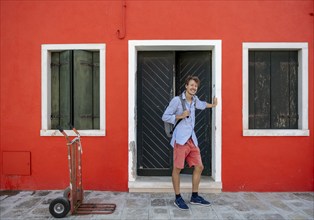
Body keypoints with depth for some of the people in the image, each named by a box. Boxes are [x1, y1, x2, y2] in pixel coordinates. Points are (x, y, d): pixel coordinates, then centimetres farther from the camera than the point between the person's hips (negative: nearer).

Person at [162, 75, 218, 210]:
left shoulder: (194, 99, 15)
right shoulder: (177, 100, -6)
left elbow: (201, 104, 41)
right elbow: (165, 117, -6)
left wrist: (212, 105, 47)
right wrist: (180, 116, -14)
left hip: (192, 139, 8)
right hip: (180, 139, -7)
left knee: (199, 167, 9)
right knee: (177, 168, -3)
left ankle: (194, 197, 23)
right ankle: (178, 198, 12)